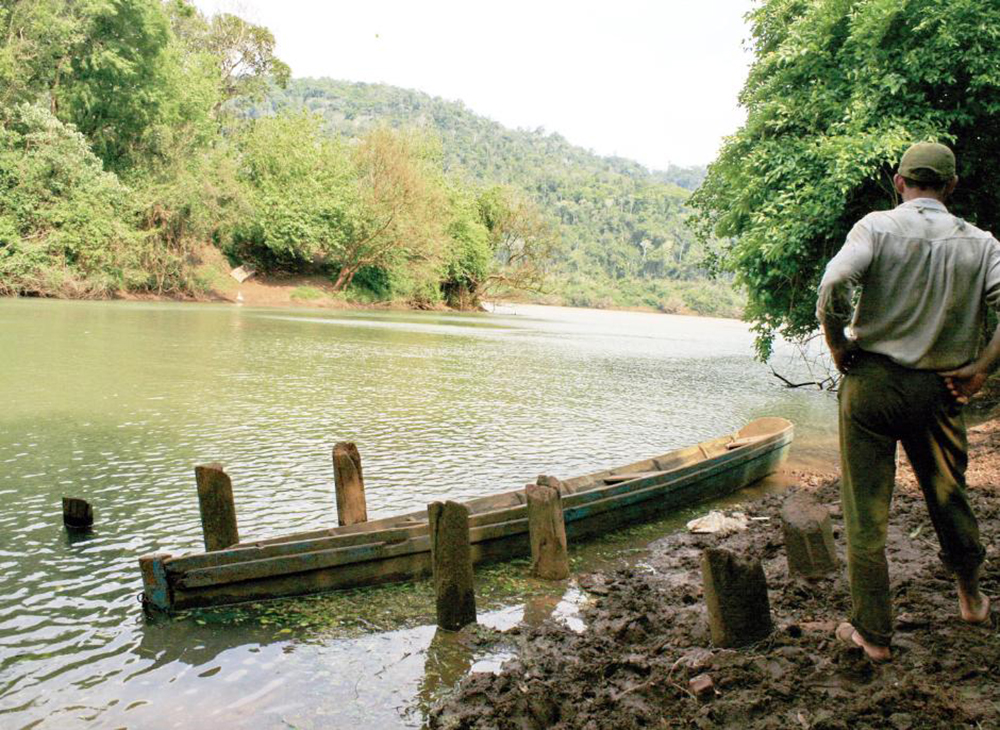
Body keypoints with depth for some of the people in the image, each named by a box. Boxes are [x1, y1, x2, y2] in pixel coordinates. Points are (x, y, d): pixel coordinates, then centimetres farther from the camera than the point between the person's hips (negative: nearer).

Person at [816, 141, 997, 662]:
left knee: (865, 511, 6)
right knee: (949, 496, 24)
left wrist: (838, 347, -9)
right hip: (940, 389, 3)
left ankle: (872, 633, 13)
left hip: (872, 380, -3)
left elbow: (834, 283, -22)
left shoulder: (877, 227, -6)